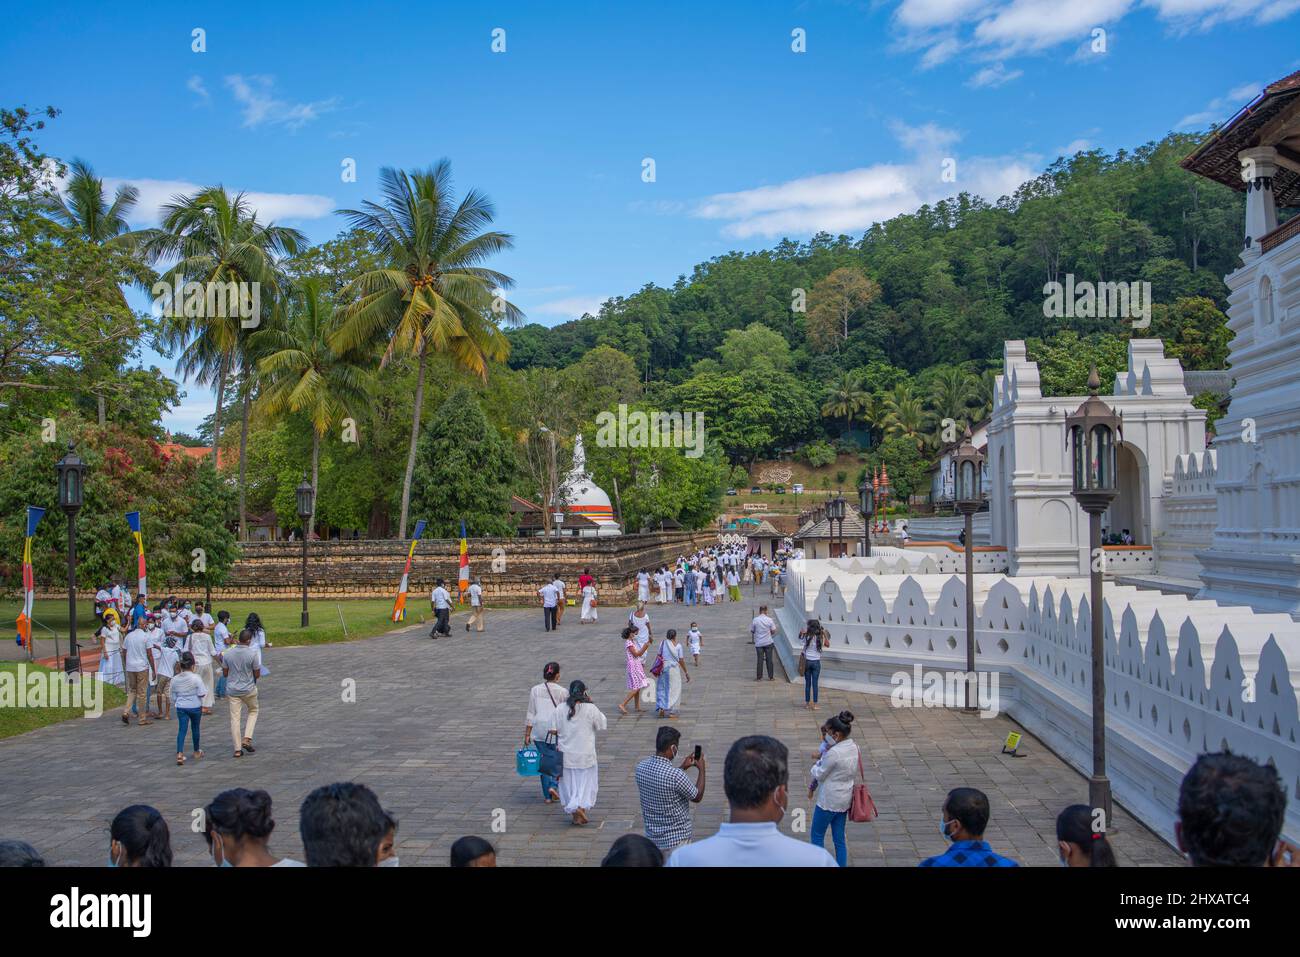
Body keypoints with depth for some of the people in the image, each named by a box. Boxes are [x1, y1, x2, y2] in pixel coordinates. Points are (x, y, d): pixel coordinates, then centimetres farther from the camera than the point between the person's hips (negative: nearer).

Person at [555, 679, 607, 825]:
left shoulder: (560, 709, -7)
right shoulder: (590, 709, -13)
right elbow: (601, 725, 1)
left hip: (566, 755, 3)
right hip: (586, 755, -2)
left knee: (569, 784, 15)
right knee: (586, 782, 11)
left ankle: (575, 815, 20)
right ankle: (581, 806, -11)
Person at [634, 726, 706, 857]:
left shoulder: (641, 768, -6)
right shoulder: (676, 775, -27)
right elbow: (697, 797, -8)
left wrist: (683, 767, 19)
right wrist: (701, 769, 3)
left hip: (652, 836, 7)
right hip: (675, 839, -7)